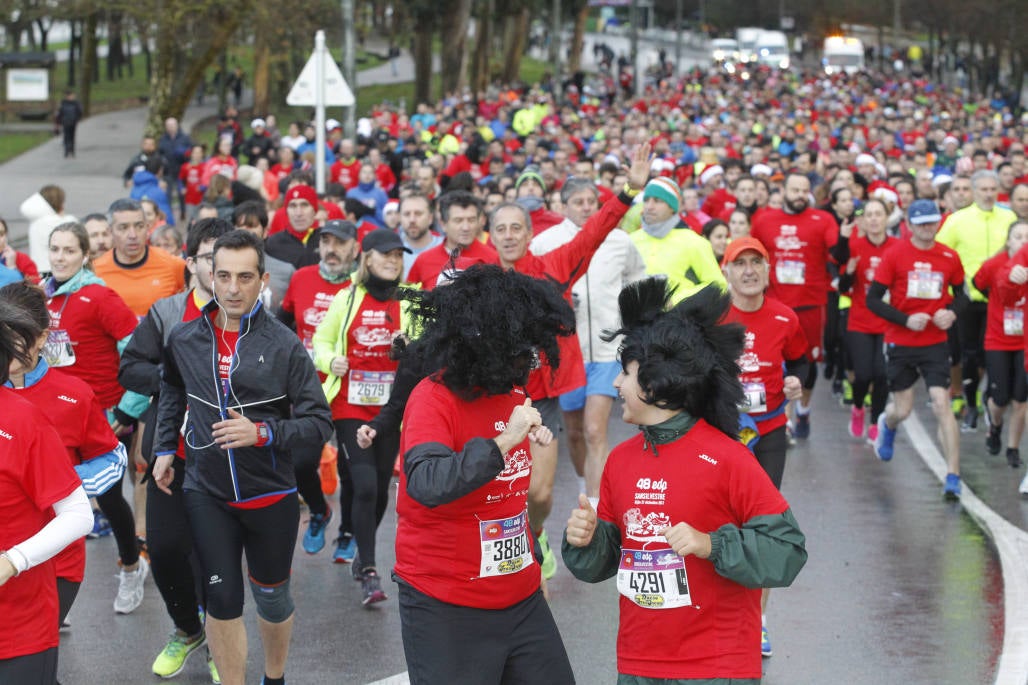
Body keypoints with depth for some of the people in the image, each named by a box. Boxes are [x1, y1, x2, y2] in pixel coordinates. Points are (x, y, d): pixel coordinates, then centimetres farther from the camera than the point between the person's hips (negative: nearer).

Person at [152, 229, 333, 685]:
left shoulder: (284, 346, -12)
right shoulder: (184, 339, -1)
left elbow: (319, 424, -11)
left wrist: (261, 433, -24)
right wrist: (164, 449, 15)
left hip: (270, 494, -1)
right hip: (207, 494, 1)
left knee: (271, 596, 14)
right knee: (222, 598, -1)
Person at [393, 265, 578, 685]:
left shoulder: (513, 392, 8)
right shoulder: (435, 398, -16)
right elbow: (428, 485, -34)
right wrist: (504, 441, -32)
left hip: (521, 600, 7)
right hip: (446, 611, -7)